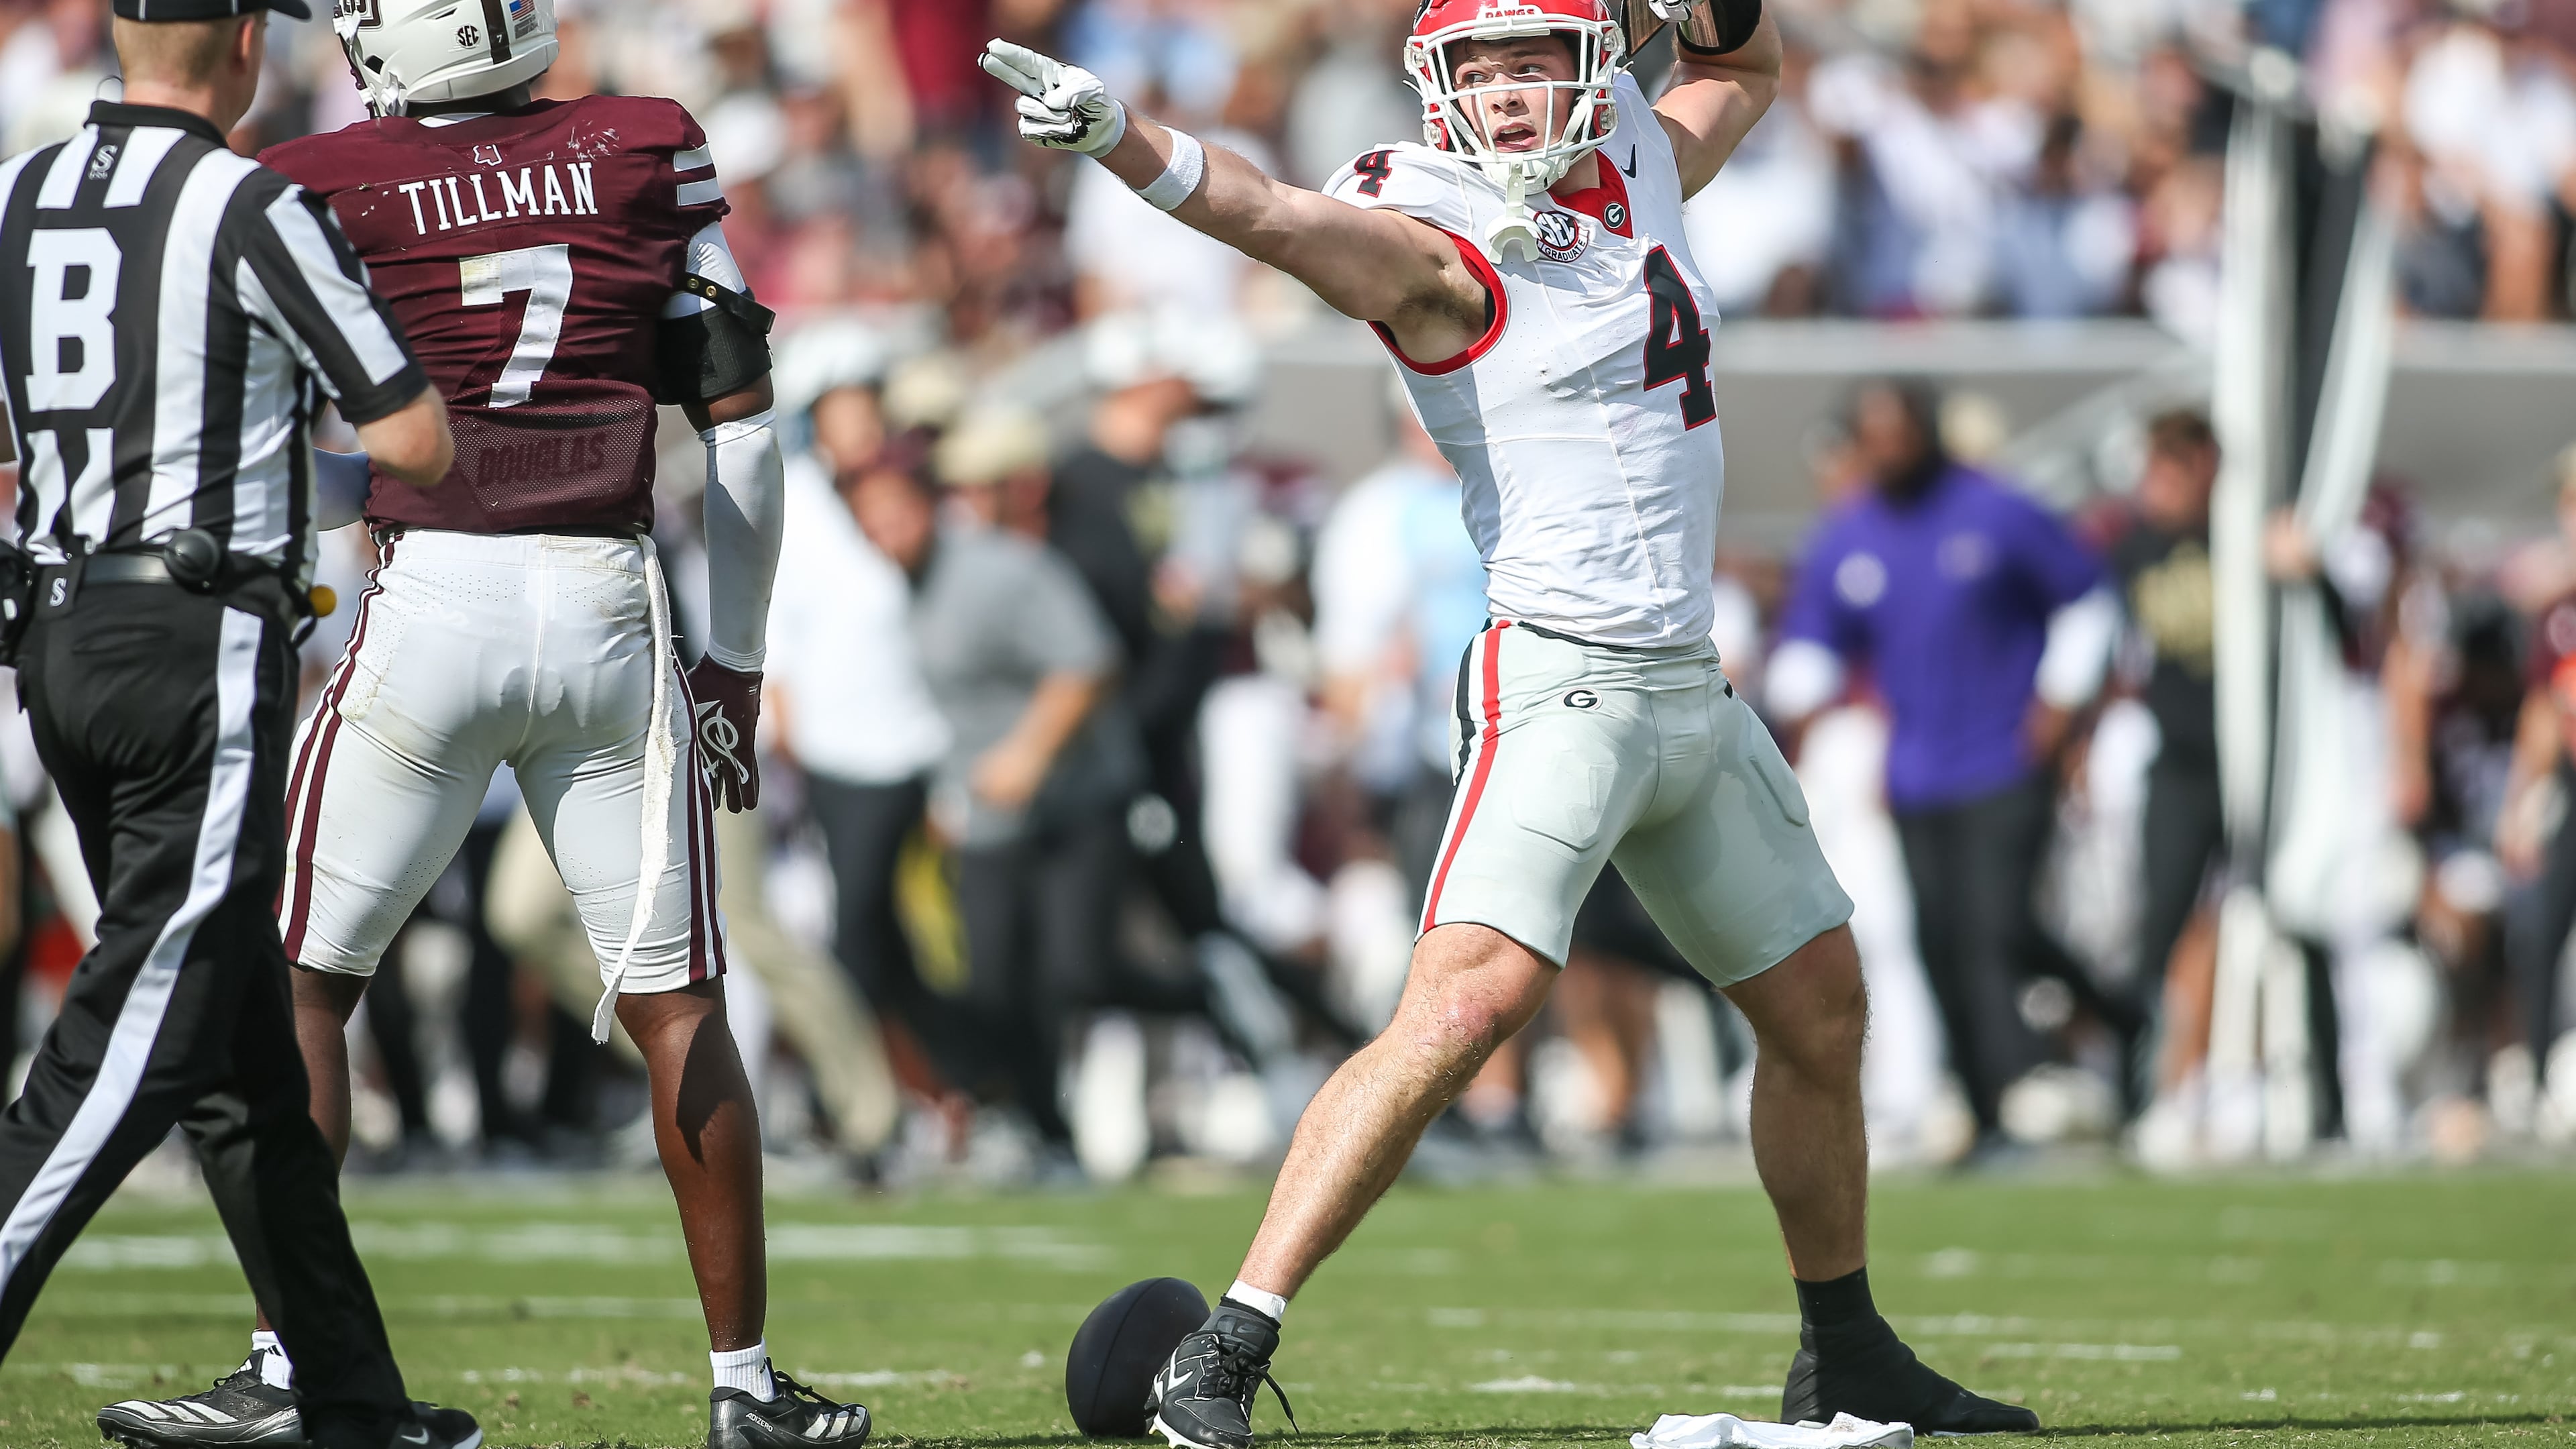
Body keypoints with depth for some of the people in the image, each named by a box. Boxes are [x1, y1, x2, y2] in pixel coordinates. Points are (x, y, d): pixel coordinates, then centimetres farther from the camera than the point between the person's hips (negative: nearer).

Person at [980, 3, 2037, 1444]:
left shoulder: (1636, 164, 9)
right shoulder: (1438, 241, -12)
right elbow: (1273, 213, -30)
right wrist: (1111, 132, -48)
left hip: (1694, 686, 8)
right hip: (1563, 685, -8)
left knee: (1822, 1011, 18)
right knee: (1470, 1003, -24)